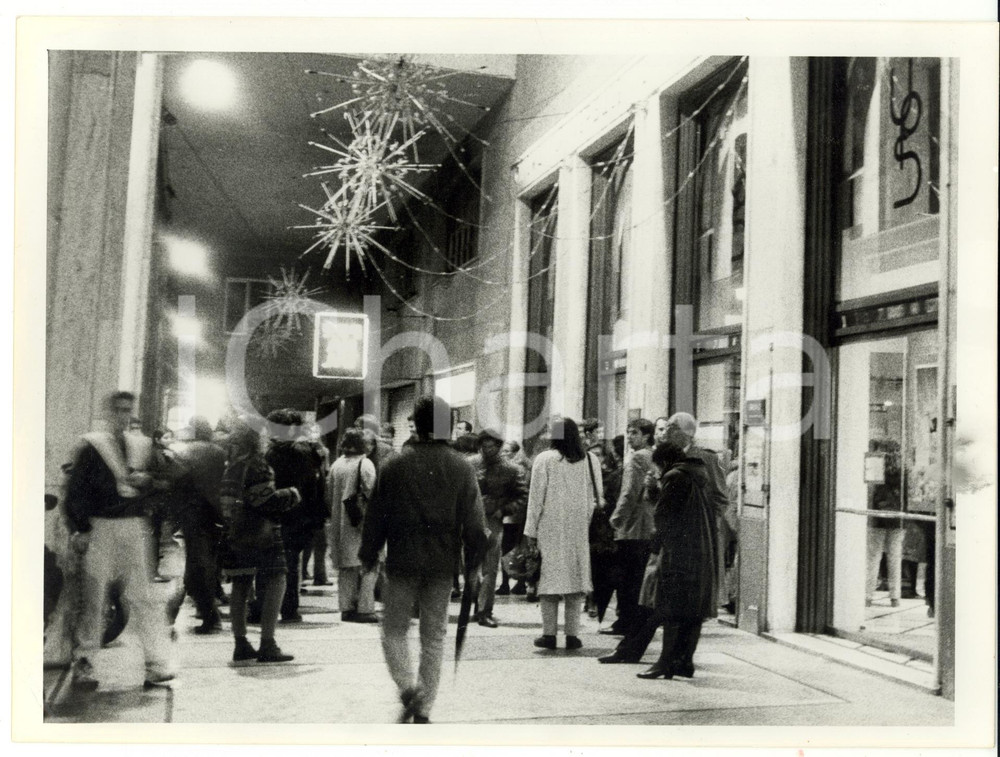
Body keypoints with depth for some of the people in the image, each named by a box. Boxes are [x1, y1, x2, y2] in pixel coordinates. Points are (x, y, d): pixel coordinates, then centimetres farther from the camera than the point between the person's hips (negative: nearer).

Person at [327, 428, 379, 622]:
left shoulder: (336, 465, 6)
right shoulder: (365, 464, -11)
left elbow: (329, 494, 11)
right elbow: (372, 493, -15)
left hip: (340, 522, 6)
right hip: (362, 521, -6)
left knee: (346, 567, 13)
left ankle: (346, 608, 15)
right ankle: (364, 609, -3)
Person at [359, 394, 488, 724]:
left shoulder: (395, 466, -4)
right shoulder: (462, 468, -1)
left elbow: (376, 516, -1)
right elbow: (475, 524, -1)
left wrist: (368, 556, 9)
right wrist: (473, 563, 8)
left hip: (402, 563, -2)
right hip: (442, 566, 2)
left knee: (394, 629, 12)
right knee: (434, 637, 11)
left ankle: (407, 685, -10)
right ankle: (423, 709, 12)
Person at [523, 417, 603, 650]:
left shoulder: (545, 459, -5)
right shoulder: (590, 460, 2)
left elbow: (536, 497, -3)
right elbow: (596, 497, 5)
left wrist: (531, 530, 3)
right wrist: (589, 522, 13)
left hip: (550, 528, -2)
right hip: (579, 528, 2)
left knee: (550, 576, 3)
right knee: (576, 576, 6)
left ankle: (549, 633, 3)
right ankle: (572, 635, 7)